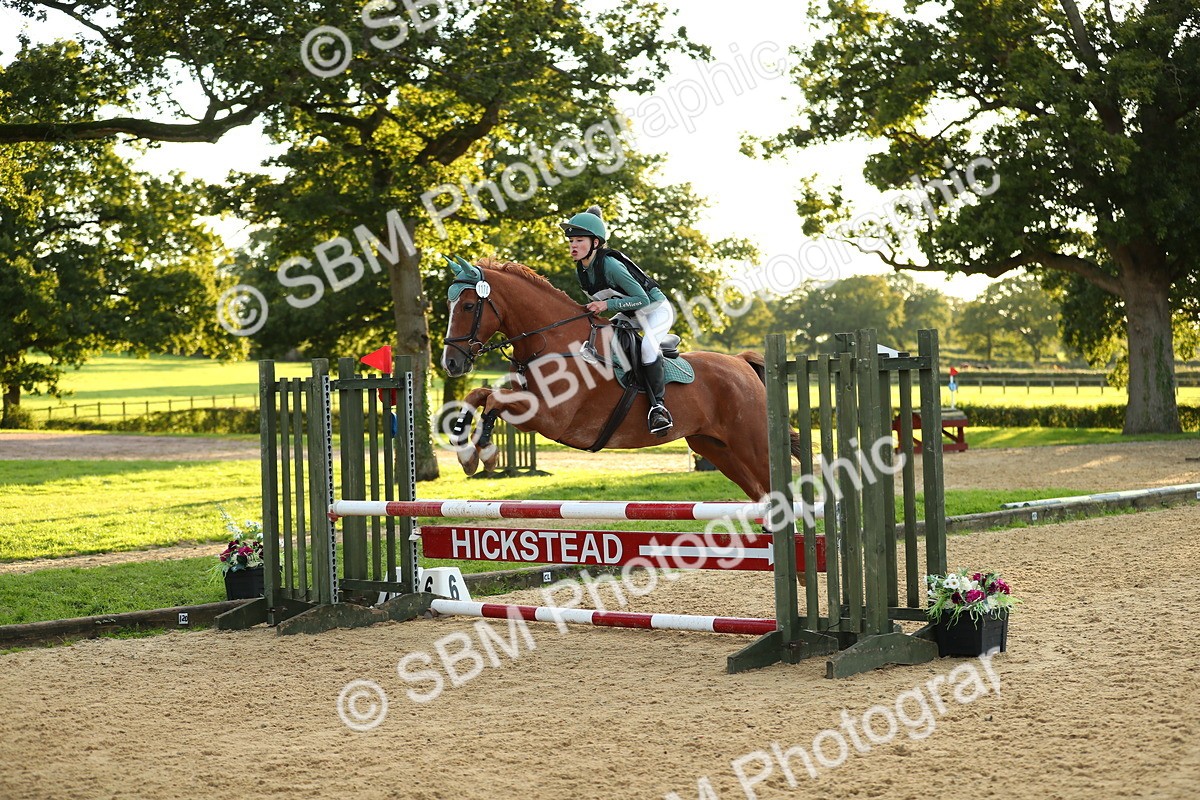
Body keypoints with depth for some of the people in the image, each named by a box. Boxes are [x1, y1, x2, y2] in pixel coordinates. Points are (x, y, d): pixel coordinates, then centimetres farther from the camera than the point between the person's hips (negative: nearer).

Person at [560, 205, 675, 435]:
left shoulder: (610, 265, -29)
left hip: (656, 309, -9)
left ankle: (658, 404, -28)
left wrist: (607, 304, -32)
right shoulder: (580, 271, -4)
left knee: (647, 345, -35)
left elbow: (642, 299, -27)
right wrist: (594, 307, -4)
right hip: (631, 315, 9)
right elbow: (598, 299, 16)